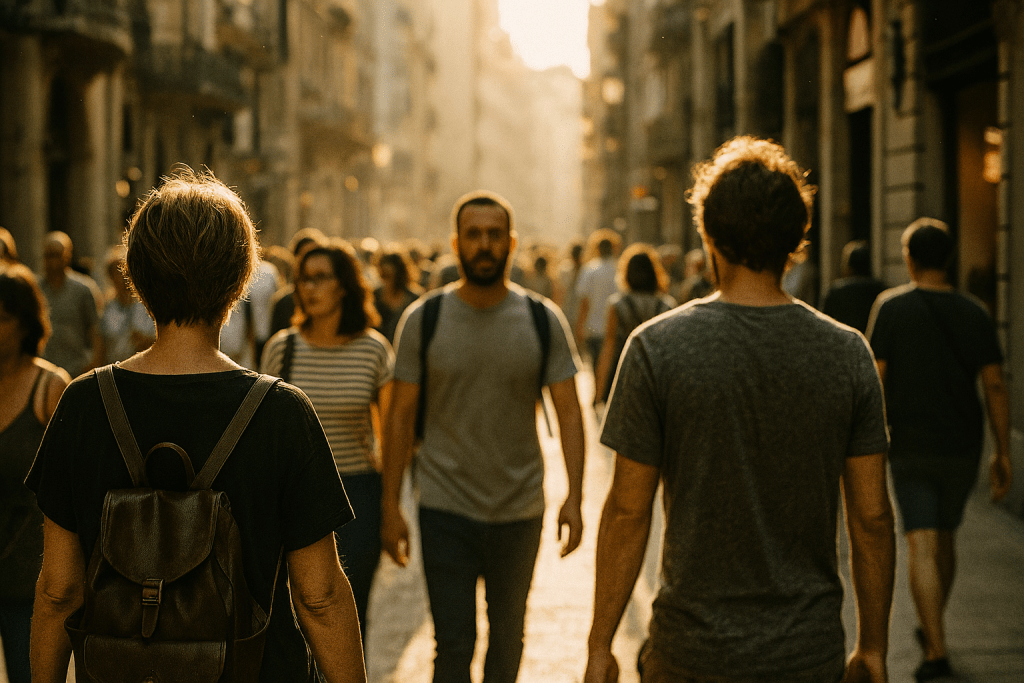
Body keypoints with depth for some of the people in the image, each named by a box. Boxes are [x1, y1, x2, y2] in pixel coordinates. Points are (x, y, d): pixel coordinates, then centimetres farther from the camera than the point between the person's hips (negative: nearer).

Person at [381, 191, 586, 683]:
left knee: (508, 634, 18)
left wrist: (574, 496, -15)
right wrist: (389, 506, -4)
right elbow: (400, 417, -1)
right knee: (453, 643, -3)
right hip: (445, 508, -1)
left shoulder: (543, 321, -3)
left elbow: (569, 413, -4)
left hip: (519, 509, 2)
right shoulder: (423, 320, -4)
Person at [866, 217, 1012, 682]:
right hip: (963, 447, 3)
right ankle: (931, 629, 37)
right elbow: (995, 386, -3)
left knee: (921, 545, -6)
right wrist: (1003, 453, 2)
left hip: (910, 446, -3)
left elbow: (876, 379, -8)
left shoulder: (891, 306, -6)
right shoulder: (973, 314, 1)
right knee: (945, 537, 20)